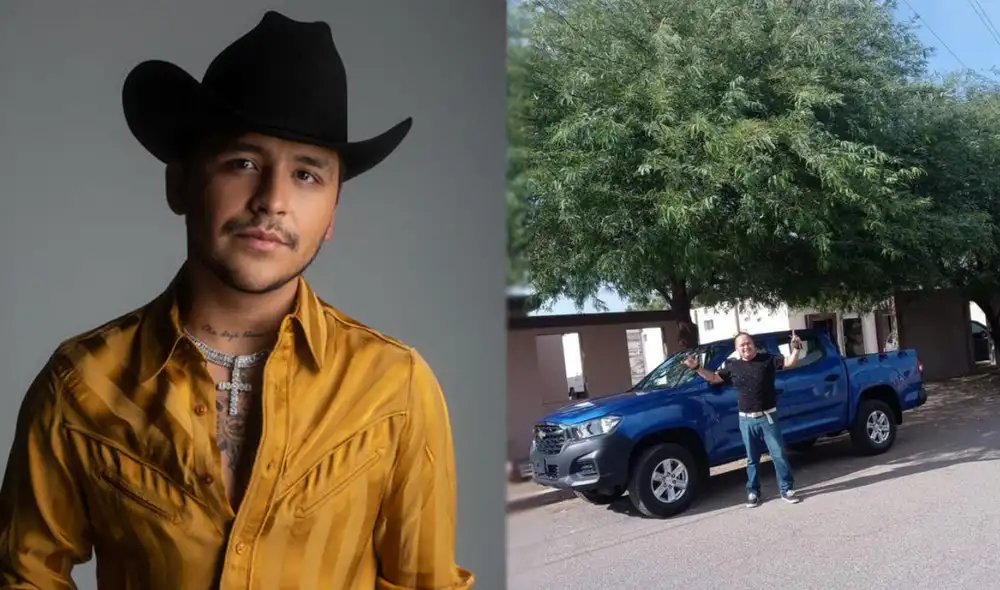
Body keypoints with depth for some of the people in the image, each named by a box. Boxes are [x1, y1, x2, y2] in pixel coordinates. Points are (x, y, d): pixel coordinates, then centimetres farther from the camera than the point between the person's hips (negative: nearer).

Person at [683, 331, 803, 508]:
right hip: (746, 420, 2)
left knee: (779, 455, 3)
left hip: (768, 417, -2)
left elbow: (790, 363, -6)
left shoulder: (768, 359, -1)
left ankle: (787, 489, 16)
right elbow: (714, 378, 13)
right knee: (752, 459, 10)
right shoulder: (732, 366, 5)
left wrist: (796, 348, -23)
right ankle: (753, 492, 20)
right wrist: (697, 367, 2)